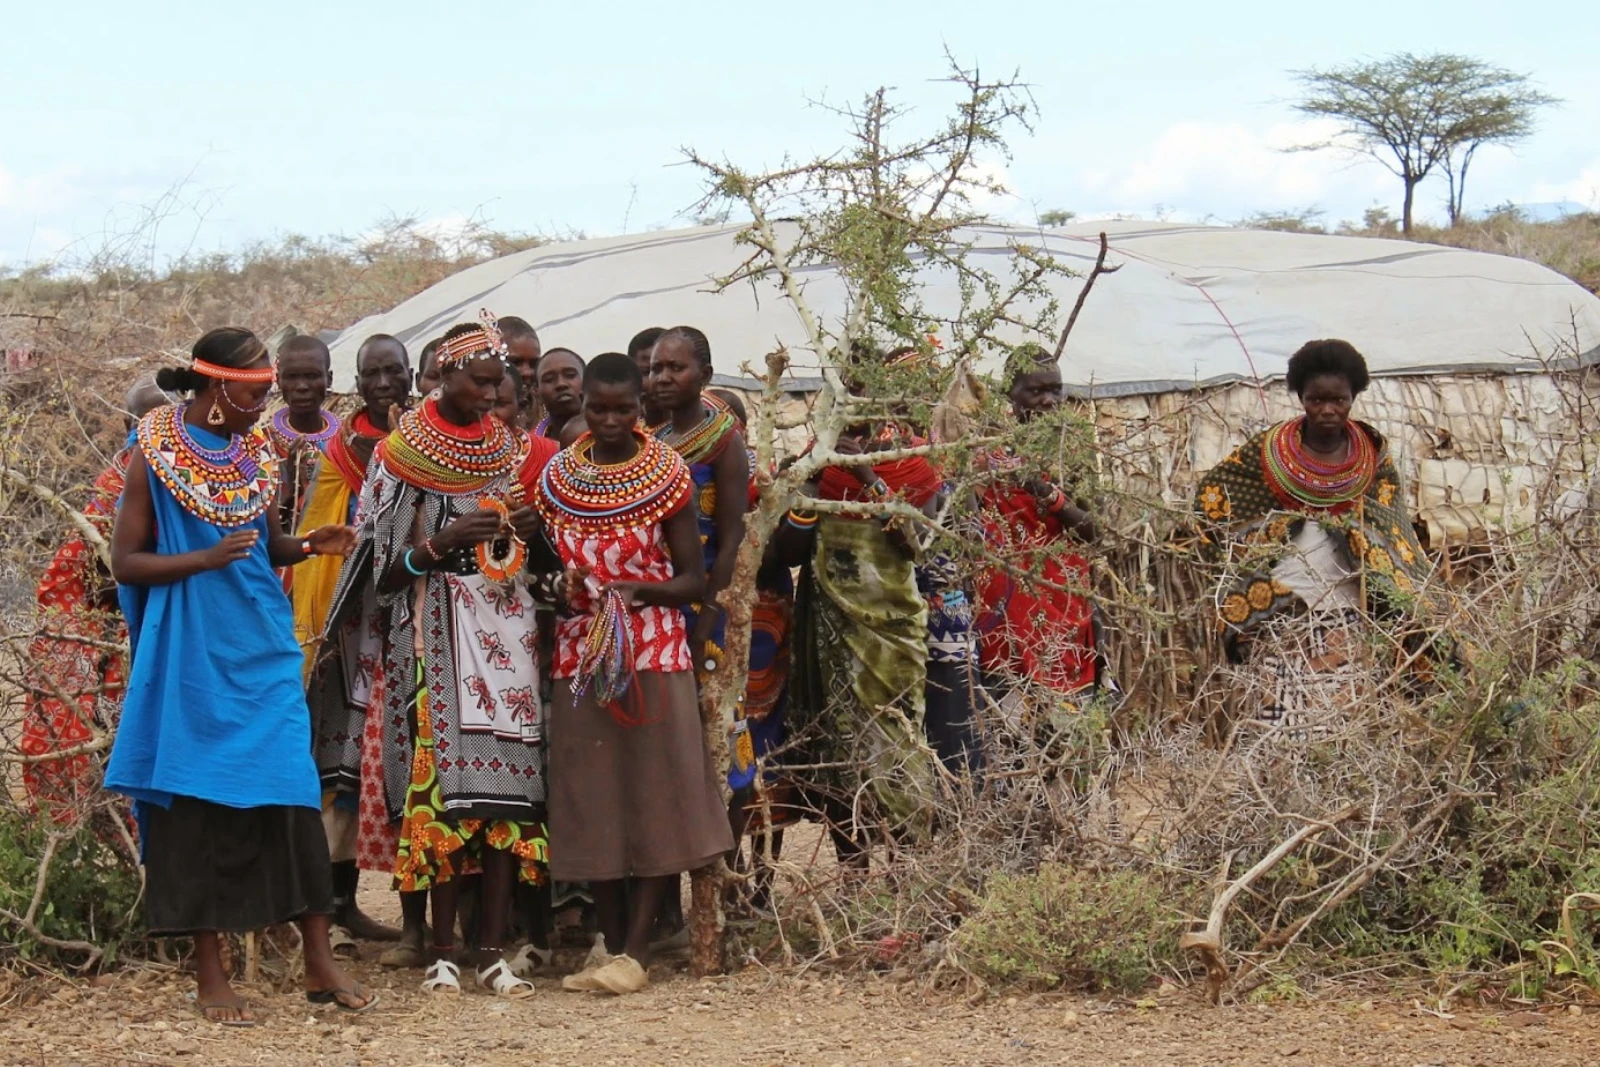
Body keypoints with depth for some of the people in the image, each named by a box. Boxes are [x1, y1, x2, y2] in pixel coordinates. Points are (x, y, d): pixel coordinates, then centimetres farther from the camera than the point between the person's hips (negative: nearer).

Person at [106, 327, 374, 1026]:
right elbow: (125, 562, -6)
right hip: (193, 652, -4)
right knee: (199, 802, 0)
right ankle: (209, 974, 9)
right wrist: (205, 559, -20)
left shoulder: (255, 450, 9)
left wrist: (309, 545, -1)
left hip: (263, 649, 4)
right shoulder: (156, 453, -6)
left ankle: (320, 963, 5)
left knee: (293, 794, -1)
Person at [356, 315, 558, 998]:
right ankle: (442, 949, -4)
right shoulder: (402, 453, 1)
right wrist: (442, 542, -15)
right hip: (434, 629, -4)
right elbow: (383, 570, 0)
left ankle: (492, 947, -1)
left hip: (505, 625, 4)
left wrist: (527, 529, 1)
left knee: (506, 787, -3)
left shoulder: (511, 449, 13)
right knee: (442, 782, -10)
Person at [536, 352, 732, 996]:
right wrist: (561, 589, -7)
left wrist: (639, 590, -21)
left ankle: (635, 949, -2)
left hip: (654, 653, -3)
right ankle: (610, 940, 14)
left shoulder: (666, 477, -2)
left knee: (656, 795, -5)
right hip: (580, 653, 3)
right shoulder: (556, 478, 7)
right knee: (591, 798, 4)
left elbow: (694, 579, -3)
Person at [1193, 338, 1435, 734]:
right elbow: (1211, 492, 10)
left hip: (1342, 612, 1)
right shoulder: (1270, 450, 2)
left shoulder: (1372, 458, 6)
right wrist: (1244, 544, 4)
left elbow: (1394, 538, 7)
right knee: (1280, 714, -8)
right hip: (1278, 609, -1)